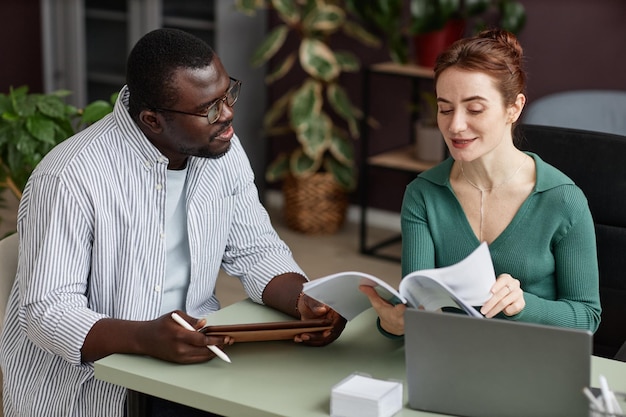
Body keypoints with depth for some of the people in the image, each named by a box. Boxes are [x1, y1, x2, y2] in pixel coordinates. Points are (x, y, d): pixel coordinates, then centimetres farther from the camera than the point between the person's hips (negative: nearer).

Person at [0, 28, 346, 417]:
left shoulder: (223, 149, -2)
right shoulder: (70, 179, -22)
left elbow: (257, 251, 5)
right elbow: (47, 311, -22)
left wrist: (302, 300, -16)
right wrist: (145, 338, -38)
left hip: (193, 354, 7)